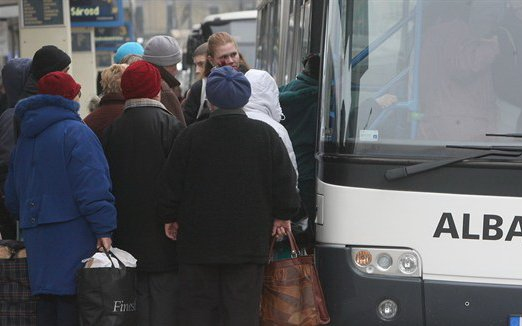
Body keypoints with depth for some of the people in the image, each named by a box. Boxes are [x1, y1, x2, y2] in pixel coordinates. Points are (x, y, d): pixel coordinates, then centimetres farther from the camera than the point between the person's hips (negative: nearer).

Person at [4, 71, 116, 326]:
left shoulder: (25, 138, 18)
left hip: (36, 238, 8)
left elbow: (12, 195, 25)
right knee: (71, 305, -8)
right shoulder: (75, 132, -8)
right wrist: (103, 228, -16)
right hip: (73, 236, -8)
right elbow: (92, 184, -17)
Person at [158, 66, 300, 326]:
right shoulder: (266, 135, -4)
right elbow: (285, 181, -1)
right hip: (248, 244, 0)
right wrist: (282, 215, 14)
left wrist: (170, 218, 14)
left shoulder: (190, 136, -6)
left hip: (198, 244, 0)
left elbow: (170, 185, -1)